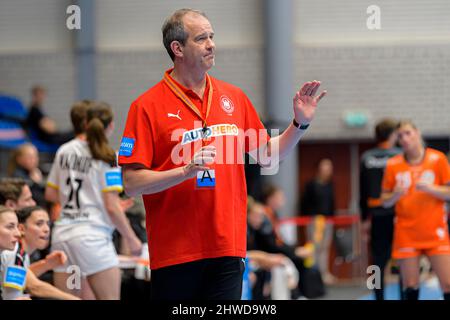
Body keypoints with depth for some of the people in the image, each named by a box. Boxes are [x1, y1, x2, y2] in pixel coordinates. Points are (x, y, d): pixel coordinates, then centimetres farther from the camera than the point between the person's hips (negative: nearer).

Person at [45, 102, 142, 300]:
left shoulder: (65, 151, 9)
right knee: (110, 298, 0)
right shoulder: (107, 158, -7)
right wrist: (131, 239, -2)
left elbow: (50, 194, 15)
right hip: (92, 235, -6)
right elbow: (112, 207, -11)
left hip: (62, 233, 6)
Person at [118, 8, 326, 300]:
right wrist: (186, 170, -22)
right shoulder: (148, 106, -5)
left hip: (228, 250, 4)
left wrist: (300, 124, 4)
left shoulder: (234, 97, 11)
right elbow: (132, 183, -10)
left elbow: (267, 155, 19)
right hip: (173, 251, -4)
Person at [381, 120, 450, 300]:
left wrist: (430, 188, -17)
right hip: (406, 235, 1)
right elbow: (385, 201, 8)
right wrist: (396, 194, -14)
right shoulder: (393, 164, 4)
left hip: (435, 233, -1)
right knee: (411, 286, -2)